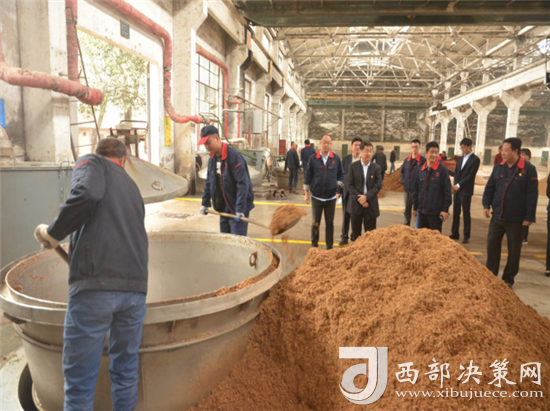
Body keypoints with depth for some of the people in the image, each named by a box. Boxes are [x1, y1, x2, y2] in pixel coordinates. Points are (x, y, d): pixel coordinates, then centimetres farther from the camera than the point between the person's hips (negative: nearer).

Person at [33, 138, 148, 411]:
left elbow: (87, 195, -14)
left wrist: (53, 233, -2)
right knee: (126, 372, 19)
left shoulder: (90, 162, 10)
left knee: (80, 379, 7)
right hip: (136, 286, 6)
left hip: (95, 285, -5)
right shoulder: (131, 186, 26)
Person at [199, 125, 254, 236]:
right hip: (224, 207, 8)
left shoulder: (234, 156, -19)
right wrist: (205, 204, 13)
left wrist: (240, 209, -27)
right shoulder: (212, 159, 7)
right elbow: (209, 182, 16)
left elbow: (243, 184, -23)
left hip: (237, 207, -8)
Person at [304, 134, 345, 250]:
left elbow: (341, 174, 9)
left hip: (331, 197, 1)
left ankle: (329, 247, 19)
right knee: (315, 223, 9)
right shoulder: (313, 158, -3)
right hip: (316, 196, -1)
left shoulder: (336, 159, 0)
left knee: (330, 223, 9)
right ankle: (314, 245, 22)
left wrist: (338, 189, 1)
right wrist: (306, 193, 2)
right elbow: (308, 175, 2)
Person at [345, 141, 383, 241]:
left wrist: (366, 197, -16)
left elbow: (378, 185, -4)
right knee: (355, 233, 9)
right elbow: (349, 185, -4)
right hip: (356, 204, 0)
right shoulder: (353, 167, 1)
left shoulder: (377, 168, 4)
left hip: (371, 205, 0)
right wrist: (359, 199, -13)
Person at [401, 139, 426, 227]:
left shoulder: (423, 161, -9)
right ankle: (406, 226, 32)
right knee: (407, 210, 18)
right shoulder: (407, 160, 10)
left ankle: (417, 228, 7)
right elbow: (402, 171, 24)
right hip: (406, 189, 6)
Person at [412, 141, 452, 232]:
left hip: (436, 212, -4)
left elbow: (447, 191, -8)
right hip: (422, 211, 5)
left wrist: (445, 209, -11)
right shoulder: (421, 170, 6)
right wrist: (415, 207, 14)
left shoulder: (442, 170, -7)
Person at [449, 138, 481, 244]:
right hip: (457, 190, 6)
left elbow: (471, 175, -13)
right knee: (456, 212, 8)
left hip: (466, 191, -6)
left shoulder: (475, 159, -6)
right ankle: (455, 233, 17)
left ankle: (466, 236, 6)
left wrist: (459, 185, -13)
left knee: (466, 213, -1)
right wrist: (455, 184, -1)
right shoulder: (460, 159, 15)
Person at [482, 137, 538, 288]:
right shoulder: (498, 168, 4)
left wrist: (529, 217, -11)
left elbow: (532, 195, -9)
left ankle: (508, 279, 21)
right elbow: (489, 188, 10)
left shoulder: (528, 169, -8)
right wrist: (486, 205, -3)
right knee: (492, 245, 9)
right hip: (497, 216, 4)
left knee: (514, 250, 8)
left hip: (516, 219, -4)